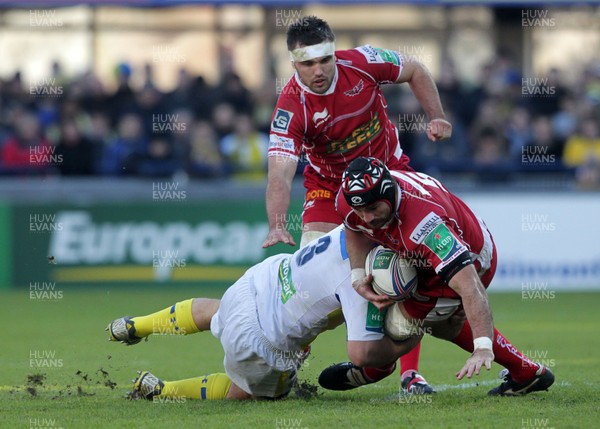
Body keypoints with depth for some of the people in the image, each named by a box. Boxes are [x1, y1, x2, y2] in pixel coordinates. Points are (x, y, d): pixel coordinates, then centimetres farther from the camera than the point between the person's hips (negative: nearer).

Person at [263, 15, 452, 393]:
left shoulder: (362, 63, -22)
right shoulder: (291, 106, -27)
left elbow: (415, 72, -1)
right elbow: (280, 172, -36)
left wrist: (437, 118, -10)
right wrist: (277, 226, -52)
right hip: (329, 185, -1)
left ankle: (411, 371, -3)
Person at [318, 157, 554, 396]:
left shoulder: (424, 224, -47)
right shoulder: (348, 200, -25)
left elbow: (469, 286, -51)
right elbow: (356, 230, 3)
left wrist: (483, 347, -57)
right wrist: (358, 276, -14)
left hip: (471, 260, -8)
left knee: (402, 322, 0)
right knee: (446, 326, 28)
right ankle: (526, 373, 40)